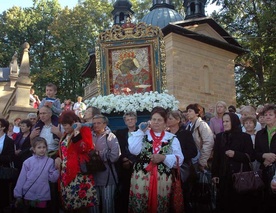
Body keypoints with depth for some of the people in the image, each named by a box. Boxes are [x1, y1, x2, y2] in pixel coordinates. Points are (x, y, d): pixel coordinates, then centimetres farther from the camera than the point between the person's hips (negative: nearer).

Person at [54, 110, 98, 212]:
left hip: (78, 173, -8)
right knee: (67, 203, 9)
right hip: (66, 173, 8)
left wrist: (77, 132, -20)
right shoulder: (66, 135, 17)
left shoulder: (83, 131, -7)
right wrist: (58, 158, 7)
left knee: (80, 203, -8)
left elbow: (84, 148, -22)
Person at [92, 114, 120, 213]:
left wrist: (99, 155, -12)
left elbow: (115, 155, -15)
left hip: (107, 176, -4)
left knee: (107, 204, 5)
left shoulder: (110, 136, -3)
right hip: (93, 176, 4)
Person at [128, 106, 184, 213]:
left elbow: (179, 159, -1)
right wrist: (140, 131, -8)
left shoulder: (172, 138, 6)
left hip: (163, 179, 0)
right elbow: (134, 151, -9)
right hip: (141, 177, 0)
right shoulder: (142, 135, 7)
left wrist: (163, 158, -15)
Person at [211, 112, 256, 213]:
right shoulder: (219, 137, 8)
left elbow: (251, 157, -5)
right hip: (224, 176, 3)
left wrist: (235, 154, -18)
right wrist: (214, 174, 3)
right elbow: (216, 157, 7)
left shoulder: (245, 137, -1)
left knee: (241, 204, 4)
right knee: (225, 203, 8)